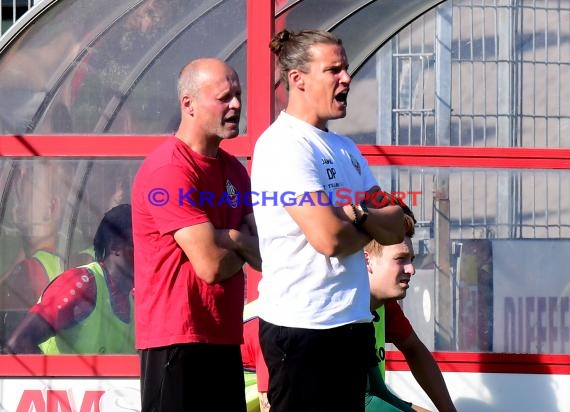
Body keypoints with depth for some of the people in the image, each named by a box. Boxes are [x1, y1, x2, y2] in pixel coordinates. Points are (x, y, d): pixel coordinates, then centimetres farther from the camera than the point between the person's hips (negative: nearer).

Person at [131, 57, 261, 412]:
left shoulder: (233, 169, 13)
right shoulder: (169, 169, -15)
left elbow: (266, 255, 6)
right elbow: (211, 265, -19)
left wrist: (227, 238, -13)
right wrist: (242, 249, 1)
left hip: (223, 336, 9)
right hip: (178, 339, -9)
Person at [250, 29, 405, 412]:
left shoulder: (344, 148, 15)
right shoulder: (284, 145, -12)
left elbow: (398, 228, 9)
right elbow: (329, 238, -21)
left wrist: (358, 216, -12)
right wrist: (373, 226, -1)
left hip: (352, 322, 8)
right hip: (302, 325, -8)